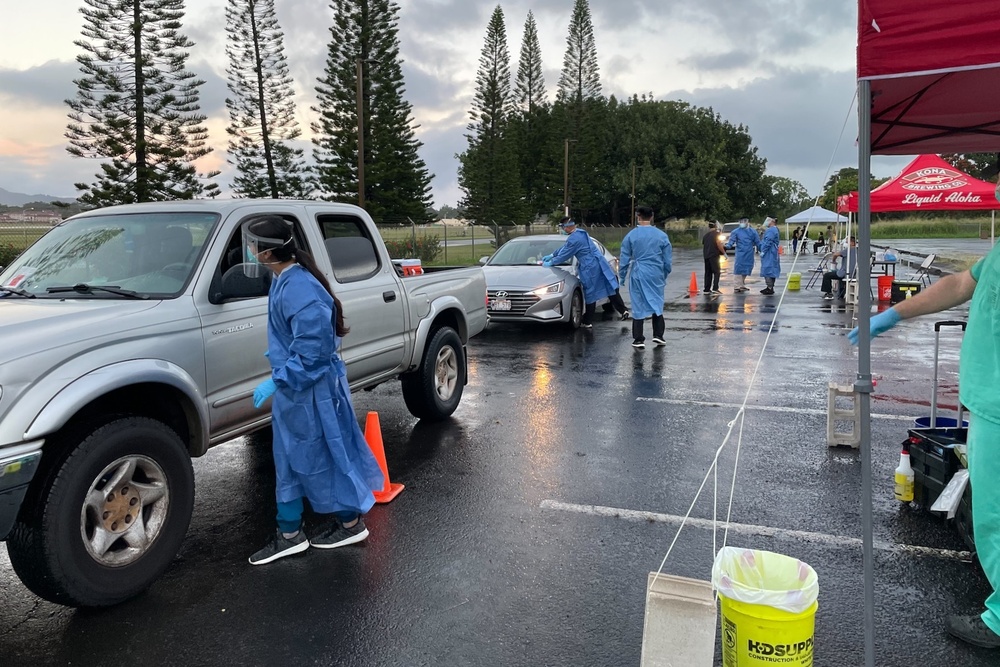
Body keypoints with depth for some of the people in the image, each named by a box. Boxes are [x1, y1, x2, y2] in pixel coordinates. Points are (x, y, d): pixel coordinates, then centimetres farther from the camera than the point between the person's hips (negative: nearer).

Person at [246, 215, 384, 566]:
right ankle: (289, 535, 32)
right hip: (293, 389, 10)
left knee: (321, 459, 5)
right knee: (290, 463, 17)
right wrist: (279, 359, 23)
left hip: (311, 392, -10)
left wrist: (277, 379, -26)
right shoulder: (285, 281, 5)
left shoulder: (299, 288, -26)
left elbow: (313, 347, -29)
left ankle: (351, 524, 24)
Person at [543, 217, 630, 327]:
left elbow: (564, 255, -8)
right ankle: (623, 311, 8)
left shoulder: (573, 239, -17)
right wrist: (551, 255, 29)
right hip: (600, 264, 8)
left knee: (591, 295, 2)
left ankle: (588, 322, 13)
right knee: (611, 289, 9)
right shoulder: (580, 233, 13)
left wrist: (550, 263, 7)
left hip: (590, 269, -8)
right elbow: (564, 248, 24)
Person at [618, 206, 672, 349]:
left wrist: (622, 276, 11)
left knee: (638, 307, 3)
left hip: (638, 275, -1)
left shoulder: (631, 236, -3)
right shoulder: (662, 235, 2)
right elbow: (668, 260, 7)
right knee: (657, 304, 14)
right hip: (656, 275, 1)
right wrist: (664, 275, 20)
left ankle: (638, 340, 4)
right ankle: (658, 335, 12)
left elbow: (624, 258, 0)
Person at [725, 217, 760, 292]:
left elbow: (758, 243, 12)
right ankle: (738, 286, -8)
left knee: (746, 270, 10)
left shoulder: (752, 232, 11)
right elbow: (731, 241, -7)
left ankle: (742, 285, 22)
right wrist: (727, 246, -27)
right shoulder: (736, 232, 1)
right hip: (740, 254, -4)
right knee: (739, 269, -10)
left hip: (749, 255, 4)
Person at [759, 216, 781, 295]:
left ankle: (770, 288, -12)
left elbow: (768, 242, -22)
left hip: (769, 254, -11)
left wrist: (763, 251, -19)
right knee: (772, 270, 13)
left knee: (767, 270, -10)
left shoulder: (771, 230, -16)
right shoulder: (775, 229, 17)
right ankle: (770, 287, 19)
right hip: (773, 253, 11)